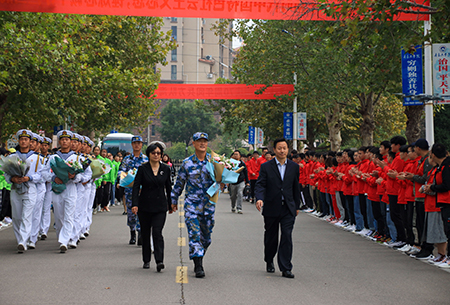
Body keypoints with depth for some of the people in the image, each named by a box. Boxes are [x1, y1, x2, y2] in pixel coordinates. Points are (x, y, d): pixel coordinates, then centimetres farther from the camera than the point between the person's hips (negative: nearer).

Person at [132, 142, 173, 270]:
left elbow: (168, 188, 12)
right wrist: (135, 204, -16)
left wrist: (170, 205, 13)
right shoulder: (143, 169, -2)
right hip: (145, 206, 0)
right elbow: (136, 186, -6)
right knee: (145, 234, 9)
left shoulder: (166, 169, 4)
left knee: (157, 232, -13)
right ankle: (146, 260, 22)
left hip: (160, 207, 0)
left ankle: (159, 261, -18)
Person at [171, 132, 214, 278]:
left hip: (209, 204, 2)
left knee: (206, 236, 8)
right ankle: (198, 267, -10)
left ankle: (198, 259, 29)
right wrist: (174, 200, 12)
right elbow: (179, 183, 10)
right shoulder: (187, 163, 2)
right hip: (191, 204, -2)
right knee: (194, 234, -10)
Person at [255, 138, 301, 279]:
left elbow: (296, 187, 12)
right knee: (271, 237, 12)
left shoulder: (294, 167, 6)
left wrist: (297, 206, 14)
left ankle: (286, 268, -8)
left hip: (288, 209, 1)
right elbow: (260, 185, -9)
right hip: (271, 208, -1)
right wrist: (259, 198, -28)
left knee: (287, 236, -9)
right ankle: (269, 261, 36)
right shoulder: (266, 167, -1)